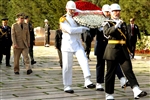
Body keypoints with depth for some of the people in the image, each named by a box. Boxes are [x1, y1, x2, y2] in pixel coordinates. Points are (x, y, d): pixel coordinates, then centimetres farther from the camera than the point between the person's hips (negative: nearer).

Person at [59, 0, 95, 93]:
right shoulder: (63, 19, -3)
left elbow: (81, 30, 18)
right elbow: (70, 30, -17)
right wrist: (82, 28, -14)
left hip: (78, 44, 5)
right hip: (68, 45, -4)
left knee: (84, 60, -16)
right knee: (67, 66, 1)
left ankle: (87, 81, -24)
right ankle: (67, 86, 10)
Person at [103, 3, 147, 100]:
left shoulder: (124, 24, 17)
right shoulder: (108, 24, 2)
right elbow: (106, 32, -22)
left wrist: (130, 51, 17)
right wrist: (116, 26, -35)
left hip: (123, 51, 4)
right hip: (112, 50, -4)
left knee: (129, 70, -8)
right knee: (111, 73, 1)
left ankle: (137, 91, -19)